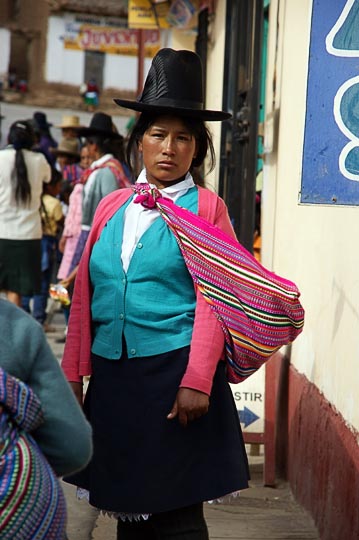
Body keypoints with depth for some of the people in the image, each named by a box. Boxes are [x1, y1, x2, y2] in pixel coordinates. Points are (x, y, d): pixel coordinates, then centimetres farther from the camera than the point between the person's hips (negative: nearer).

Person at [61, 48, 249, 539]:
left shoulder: (206, 208, -2)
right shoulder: (111, 207, 10)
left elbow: (211, 300, -8)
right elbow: (85, 296, 11)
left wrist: (197, 382, -15)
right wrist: (72, 374, 9)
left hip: (174, 373, -4)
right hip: (112, 377, 4)